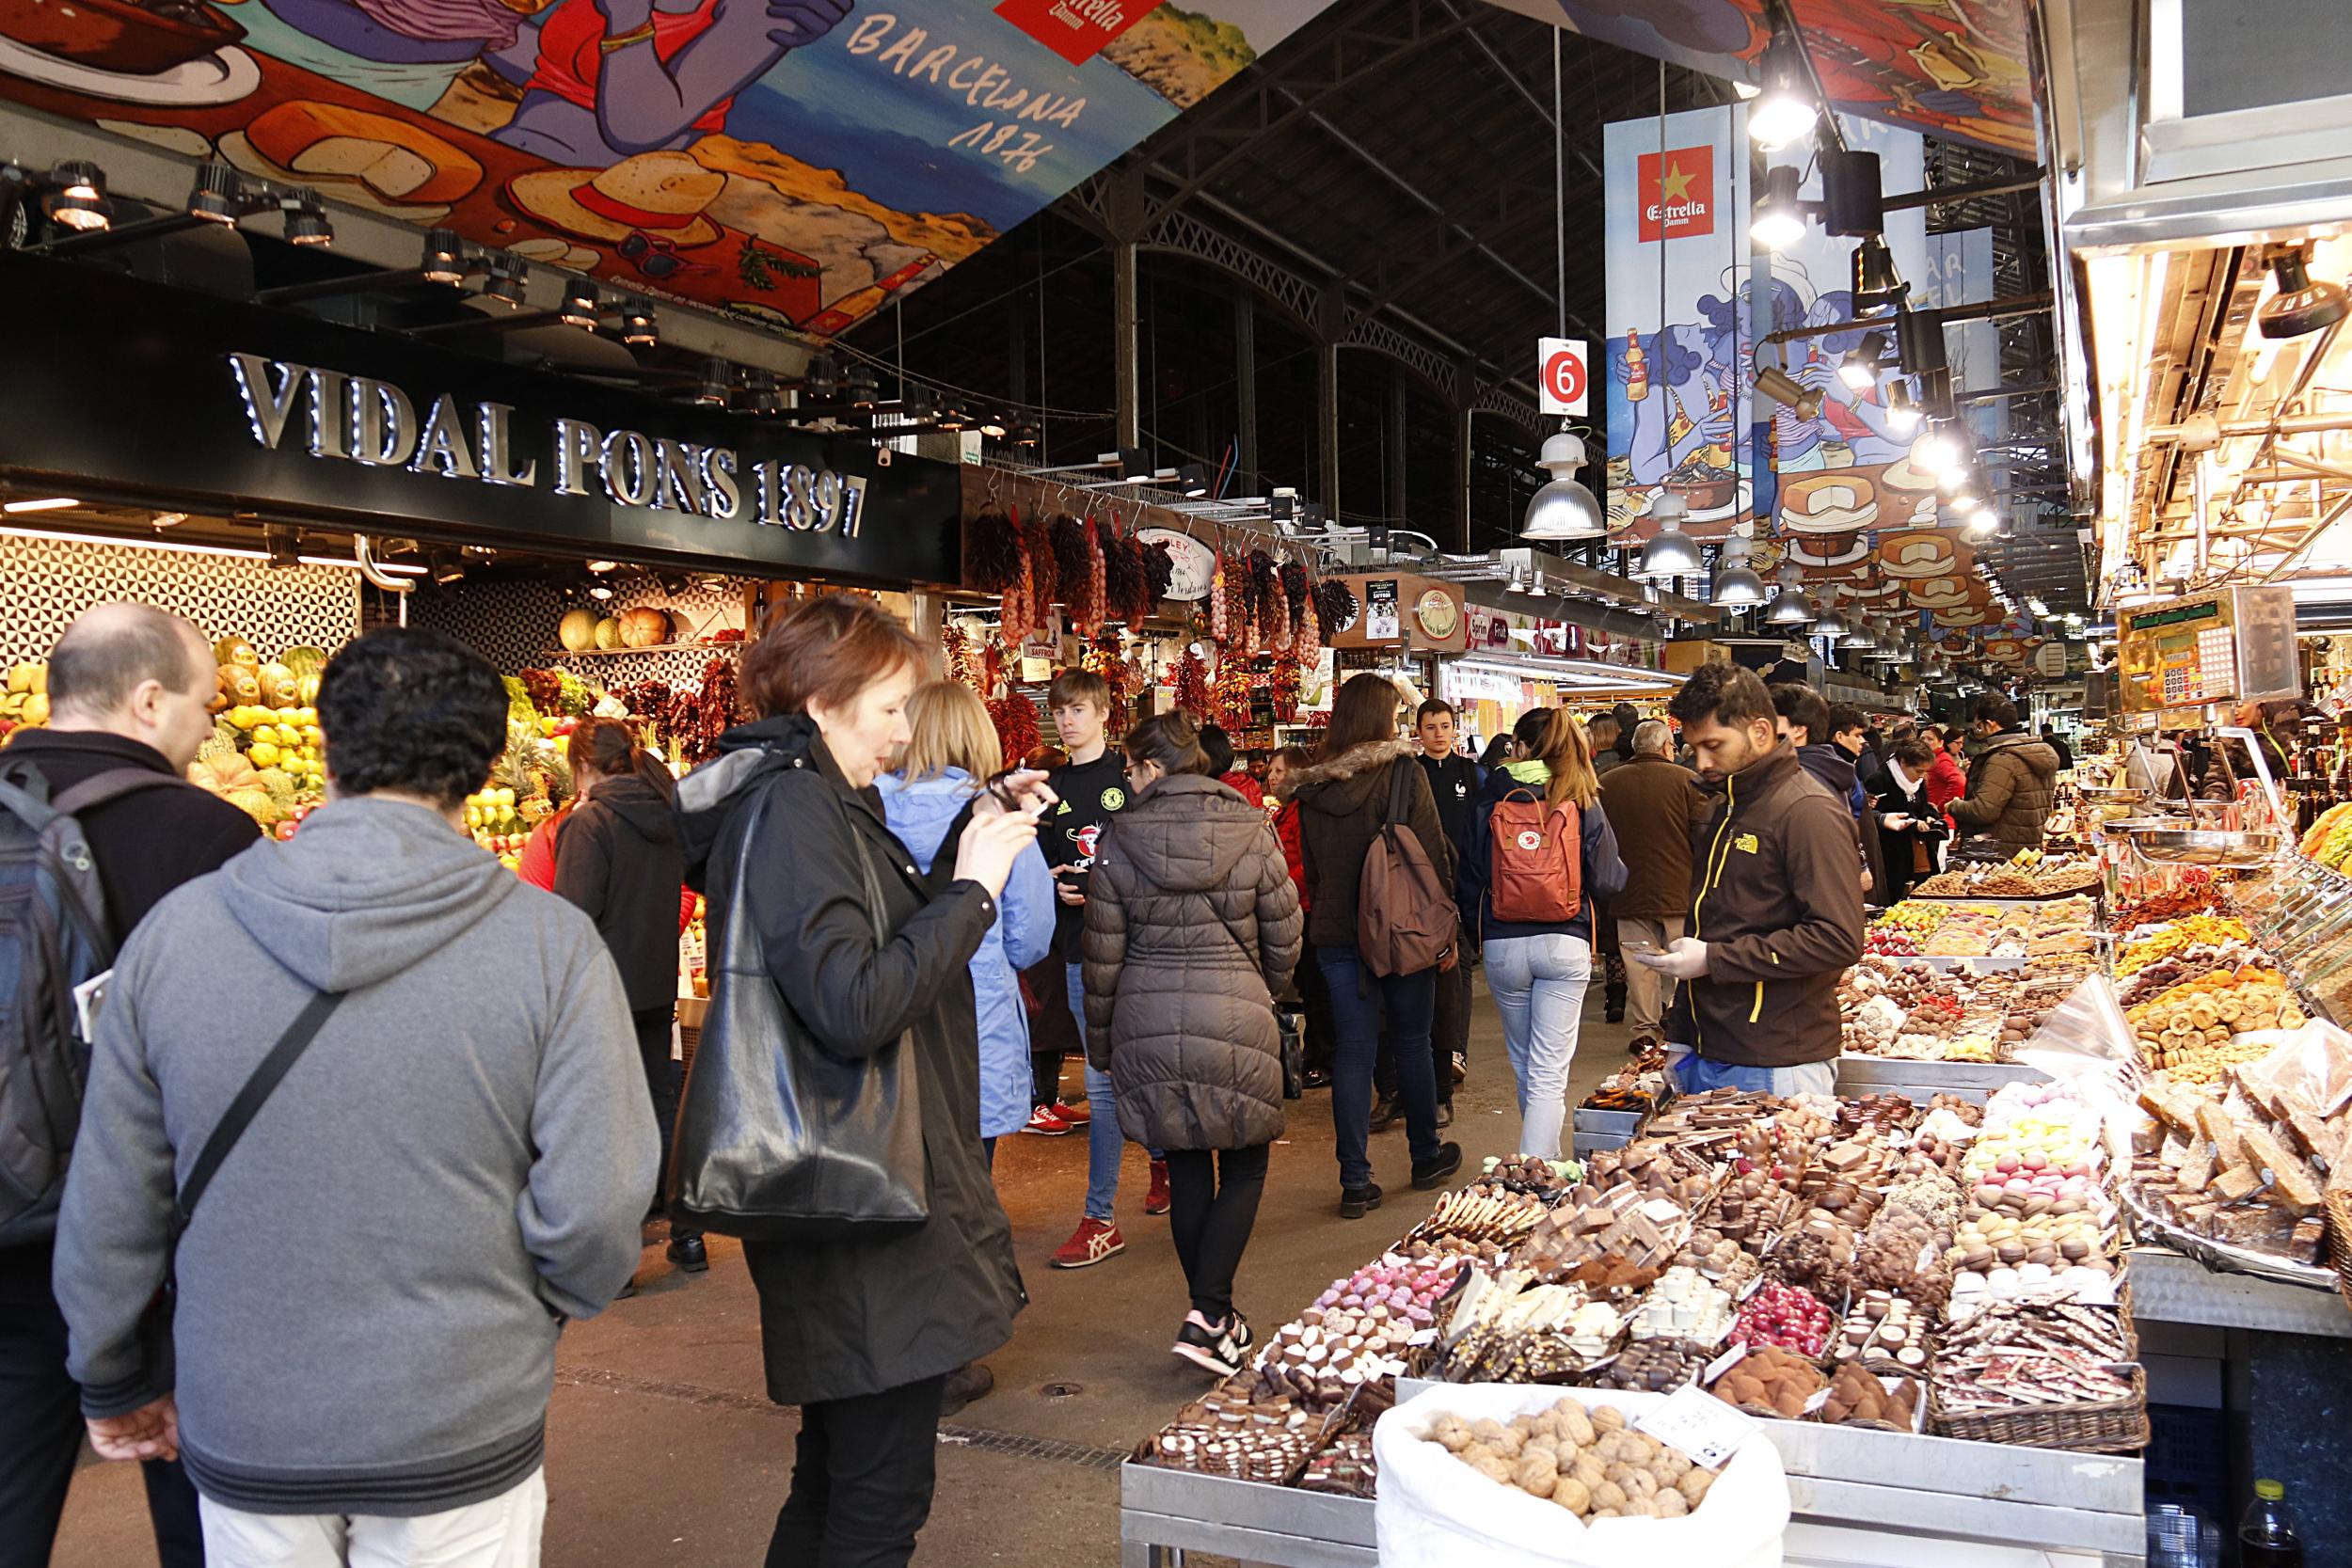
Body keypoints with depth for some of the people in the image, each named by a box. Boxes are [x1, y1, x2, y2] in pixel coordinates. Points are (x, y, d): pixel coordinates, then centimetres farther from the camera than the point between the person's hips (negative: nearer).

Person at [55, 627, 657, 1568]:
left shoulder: (175, 931, -8)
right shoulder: (550, 945, -16)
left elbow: (107, 1206, 0)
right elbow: (596, 1208, -16)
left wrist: (117, 1383, 16)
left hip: (241, 1438, 3)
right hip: (460, 1442, -2)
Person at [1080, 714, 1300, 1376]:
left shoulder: (1118, 847, -3)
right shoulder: (1253, 834, -4)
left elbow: (1103, 959, 0)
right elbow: (1285, 937, 2)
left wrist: (1100, 1043, 13)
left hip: (1149, 1028, 2)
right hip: (1236, 1022, -1)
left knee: (1187, 1172, 14)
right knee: (1243, 1170, 11)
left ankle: (1212, 1315, 23)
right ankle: (1207, 1316, -1)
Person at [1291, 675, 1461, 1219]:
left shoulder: (1312, 788, 3)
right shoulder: (1403, 775, -10)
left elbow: (1310, 867, 10)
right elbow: (1433, 855, -9)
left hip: (1336, 934, 3)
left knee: (1352, 1050, 5)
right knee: (1412, 1040, 13)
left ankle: (1355, 1182, 4)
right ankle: (1426, 1156, 29)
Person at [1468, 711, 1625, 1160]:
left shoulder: (1494, 802, -3)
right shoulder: (1583, 804, -4)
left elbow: (1473, 873, 0)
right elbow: (1608, 881, -6)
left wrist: (1475, 929, 18)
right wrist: (1620, 867, 18)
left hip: (1503, 944, 2)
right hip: (1565, 945, -1)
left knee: (1524, 1065, 19)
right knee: (1549, 1073, -2)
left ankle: (1545, 1161, 35)